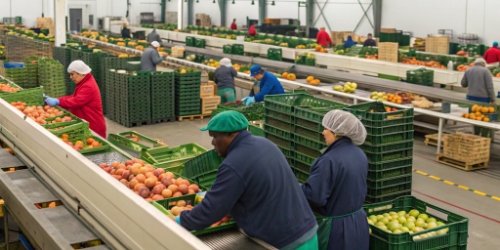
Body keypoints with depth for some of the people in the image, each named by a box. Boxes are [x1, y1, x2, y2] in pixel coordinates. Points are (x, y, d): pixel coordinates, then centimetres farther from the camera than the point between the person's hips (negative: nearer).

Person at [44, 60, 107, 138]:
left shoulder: (88, 87, -18)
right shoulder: (84, 84, 16)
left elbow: (76, 101, -26)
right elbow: (73, 98, 11)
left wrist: (57, 101, -24)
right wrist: (55, 100, 1)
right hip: (86, 124, 10)